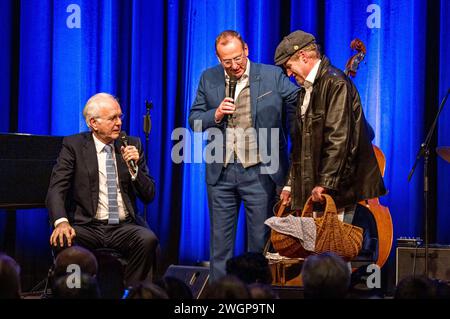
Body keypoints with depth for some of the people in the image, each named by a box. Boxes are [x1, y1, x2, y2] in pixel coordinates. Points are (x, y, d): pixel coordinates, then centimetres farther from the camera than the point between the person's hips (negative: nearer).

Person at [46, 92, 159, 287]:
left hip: (124, 227, 2)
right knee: (64, 241, -33)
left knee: (148, 240, -29)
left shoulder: (132, 145, 12)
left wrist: (133, 168, -8)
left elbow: (148, 195, 11)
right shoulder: (74, 145, 4)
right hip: (87, 226, -2)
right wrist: (61, 222, -27)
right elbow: (56, 189, -7)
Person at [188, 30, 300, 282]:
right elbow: (194, 120, 7)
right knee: (220, 241, 9)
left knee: (260, 240, 3)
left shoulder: (272, 76, -3)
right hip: (221, 172, 3)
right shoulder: (209, 79, 6)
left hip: (259, 171, -3)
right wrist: (216, 114, -12)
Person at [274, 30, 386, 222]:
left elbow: (339, 139, -19)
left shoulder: (335, 83, -10)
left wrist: (325, 183, -21)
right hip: (313, 190, 9)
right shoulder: (306, 90, 21)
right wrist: (291, 184, 20)